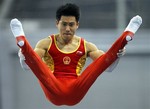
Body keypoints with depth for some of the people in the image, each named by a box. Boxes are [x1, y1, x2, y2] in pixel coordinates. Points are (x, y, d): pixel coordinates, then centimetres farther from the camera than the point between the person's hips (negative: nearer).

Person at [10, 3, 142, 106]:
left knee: (103, 60, -18)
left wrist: (117, 55, -18)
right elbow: (27, 66, -1)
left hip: (75, 93, 1)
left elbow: (108, 67, 5)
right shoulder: (46, 43, 12)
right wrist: (23, 56, -25)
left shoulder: (86, 46, 15)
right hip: (53, 91, -1)